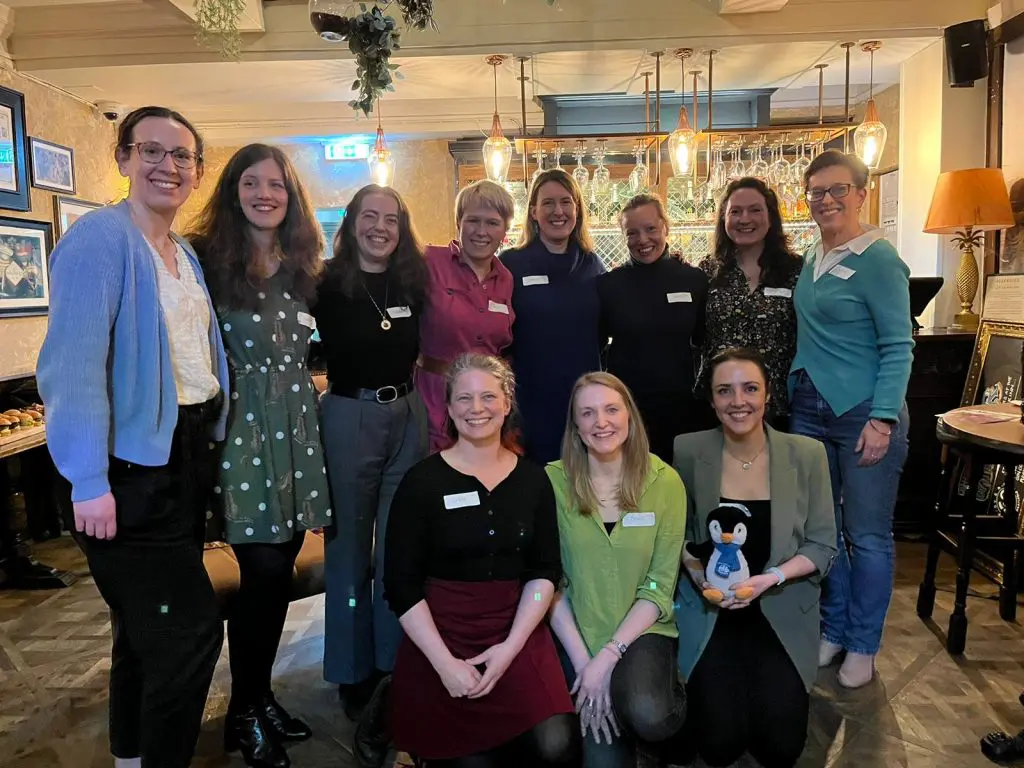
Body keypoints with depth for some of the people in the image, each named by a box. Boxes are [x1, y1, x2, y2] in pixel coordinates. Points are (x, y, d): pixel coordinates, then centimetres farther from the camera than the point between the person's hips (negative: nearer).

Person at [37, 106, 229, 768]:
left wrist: (207, 441, 12)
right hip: (132, 465, -9)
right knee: (191, 627, -6)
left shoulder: (186, 256, 13)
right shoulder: (100, 238, -14)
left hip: (187, 453, 9)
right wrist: (90, 482, -26)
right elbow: (73, 363, -22)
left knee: (148, 623, 20)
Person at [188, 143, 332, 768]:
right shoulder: (209, 259, -5)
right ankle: (244, 715, 18)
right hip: (241, 427, -5)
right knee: (266, 572, -4)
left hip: (297, 427, 6)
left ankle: (262, 695, 29)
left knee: (278, 573, 10)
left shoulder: (302, 267, 12)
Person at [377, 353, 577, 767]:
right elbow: (401, 585, -6)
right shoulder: (422, 481, -4)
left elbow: (545, 571, 3)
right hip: (440, 638, -2)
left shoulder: (533, 479, 5)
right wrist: (444, 663, -14)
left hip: (517, 635, 2)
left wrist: (510, 647, -11)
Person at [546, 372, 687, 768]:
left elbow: (660, 587, -7)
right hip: (577, 637, 1)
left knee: (645, 714, -29)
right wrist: (582, 660, -12)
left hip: (642, 632, 0)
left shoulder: (665, 482, -8)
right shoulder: (554, 481, -10)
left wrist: (609, 655, -15)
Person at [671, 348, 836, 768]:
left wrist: (770, 578, -20)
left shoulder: (806, 454, -8)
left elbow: (823, 546, -4)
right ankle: (712, 689, 25)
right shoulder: (687, 451, -9)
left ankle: (769, 686, 26)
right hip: (709, 609, 0)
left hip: (781, 610, 1)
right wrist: (697, 573, -16)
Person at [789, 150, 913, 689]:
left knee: (867, 535, 6)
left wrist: (883, 419, -18)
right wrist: (793, 397, 10)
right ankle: (833, 628, 30)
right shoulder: (811, 260, 10)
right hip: (809, 411, 7)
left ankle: (862, 645, 21)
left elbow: (898, 347, -12)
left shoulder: (879, 260, -10)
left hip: (864, 415, -6)